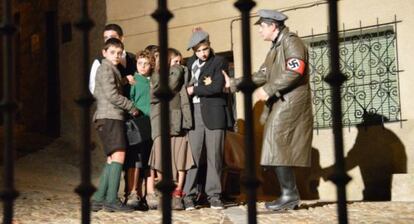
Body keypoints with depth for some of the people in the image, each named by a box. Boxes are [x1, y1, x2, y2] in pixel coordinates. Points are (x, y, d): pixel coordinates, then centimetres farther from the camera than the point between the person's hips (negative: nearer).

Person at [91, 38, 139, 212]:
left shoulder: (112, 70, 24)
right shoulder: (106, 68, -6)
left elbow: (96, 93, 30)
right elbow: (112, 95, -14)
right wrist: (132, 108, -6)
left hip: (111, 117, 10)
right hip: (109, 117, -10)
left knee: (112, 159, 8)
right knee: (118, 155, -16)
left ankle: (98, 199, 7)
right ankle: (111, 200, -19)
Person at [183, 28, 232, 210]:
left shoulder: (220, 62, 2)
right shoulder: (191, 63, 17)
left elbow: (217, 87, -10)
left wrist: (194, 90, -5)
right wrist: (203, 85, 2)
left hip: (213, 113, -3)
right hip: (194, 113, 3)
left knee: (214, 156, 0)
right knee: (192, 155, -3)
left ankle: (214, 195, 5)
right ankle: (189, 196, -1)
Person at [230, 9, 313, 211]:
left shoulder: (291, 42, -7)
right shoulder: (275, 48, 23)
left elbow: (295, 71, -20)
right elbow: (262, 75, 22)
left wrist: (268, 89, -18)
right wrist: (234, 83, 17)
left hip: (290, 106, -10)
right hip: (279, 106, 10)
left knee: (278, 150, -13)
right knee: (278, 151, 7)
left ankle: (289, 195, -10)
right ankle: (289, 196, 11)